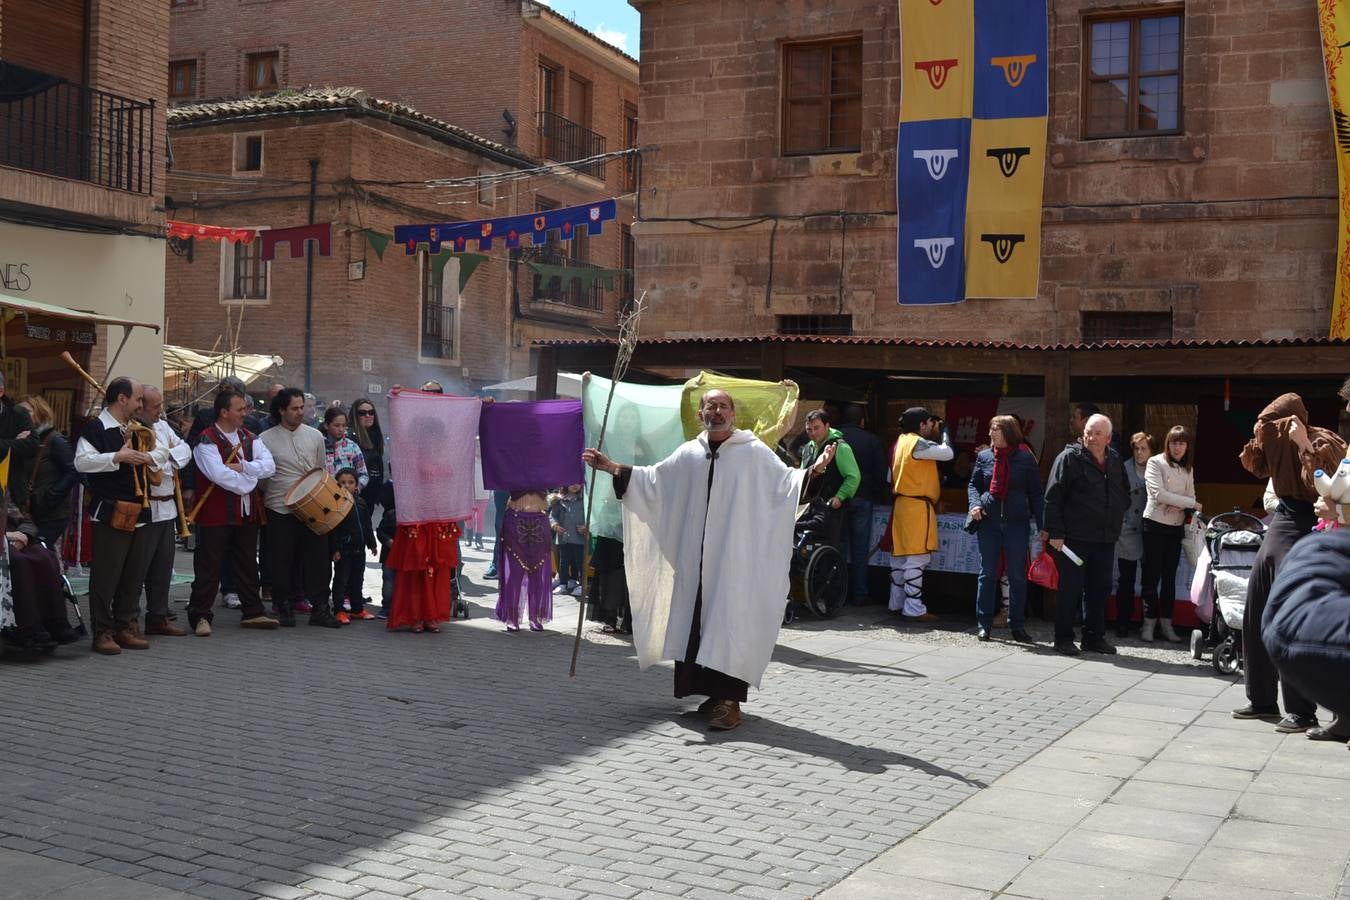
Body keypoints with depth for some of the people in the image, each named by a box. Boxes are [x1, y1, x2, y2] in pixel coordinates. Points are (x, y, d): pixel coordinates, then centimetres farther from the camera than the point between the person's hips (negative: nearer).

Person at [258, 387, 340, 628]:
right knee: (282, 561, 4)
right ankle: (285, 608, 16)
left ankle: (319, 608, 7)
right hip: (280, 509, -2)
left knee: (318, 557, 0)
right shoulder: (266, 439, 0)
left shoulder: (315, 436, 9)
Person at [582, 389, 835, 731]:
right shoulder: (688, 454, 12)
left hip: (735, 558, -4)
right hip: (696, 558, 5)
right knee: (700, 623, 7)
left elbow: (785, 480, -7)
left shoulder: (754, 452, 0)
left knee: (729, 624, -9)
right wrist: (612, 467, 9)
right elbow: (652, 478, 16)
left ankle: (729, 701, -7)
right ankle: (714, 692, 19)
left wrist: (813, 470, -25)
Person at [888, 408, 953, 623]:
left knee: (900, 556, 14)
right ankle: (914, 609, -9)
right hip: (918, 506, -10)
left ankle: (897, 603, 21)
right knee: (917, 557, -9)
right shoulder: (917, 443, -16)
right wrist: (942, 432, -1)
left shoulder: (901, 441, 13)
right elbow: (948, 453, -17)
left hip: (902, 504, 10)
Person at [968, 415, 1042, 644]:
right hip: (988, 522, 2)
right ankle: (983, 624, 13)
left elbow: (1036, 494, 2)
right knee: (987, 574, 6)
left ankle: (1018, 626, 14)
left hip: (1017, 523, -1)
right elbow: (973, 485, 13)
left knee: (1018, 576, 5)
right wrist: (975, 504, -7)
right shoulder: (984, 457, 6)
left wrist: (1041, 525, -2)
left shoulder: (1025, 459, 0)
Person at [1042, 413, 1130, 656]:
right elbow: (1053, 497, -10)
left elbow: (1125, 493, 24)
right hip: (1074, 538, -6)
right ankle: (1064, 638, 7)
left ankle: (1094, 636, 21)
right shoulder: (1069, 458, -7)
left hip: (1106, 539, 6)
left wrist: (1116, 522, 11)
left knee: (1100, 589, 11)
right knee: (1070, 589, -1)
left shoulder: (1115, 461, 11)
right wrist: (1055, 532, -14)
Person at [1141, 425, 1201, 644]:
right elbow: (1159, 494, -14)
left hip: (1176, 527, 5)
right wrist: (1190, 503, -13)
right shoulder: (1156, 463, -5)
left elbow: (1191, 496, 8)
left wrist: (1181, 507, -15)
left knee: (1170, 576, 7)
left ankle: (1166, 623, 11)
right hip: (1155, 525, -5)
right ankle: (1149, 623, 4)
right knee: (1152, 575, -1)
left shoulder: (1188, 470, 13)